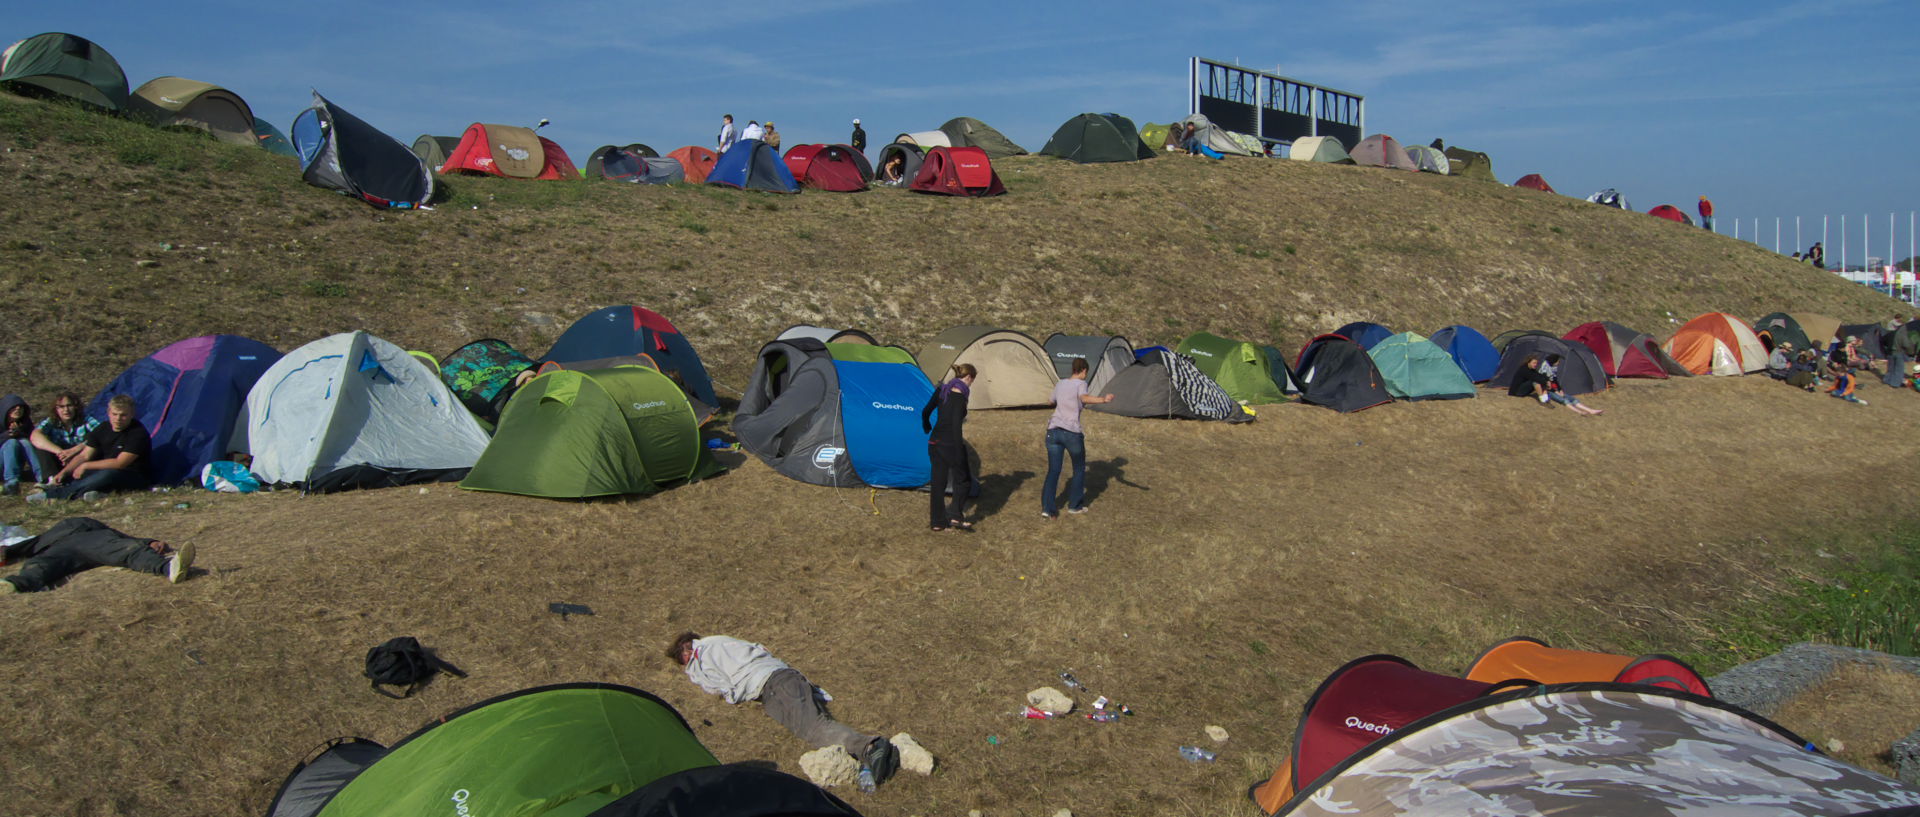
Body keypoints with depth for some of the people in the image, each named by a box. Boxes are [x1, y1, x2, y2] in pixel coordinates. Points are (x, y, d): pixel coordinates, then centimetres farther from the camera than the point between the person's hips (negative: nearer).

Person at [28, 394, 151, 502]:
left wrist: (86, 465, -17)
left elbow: (119, 463, -21)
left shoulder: (138, 433, -17)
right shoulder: (102, 429, 5)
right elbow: (84, 456, 5)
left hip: (134, 477, -8)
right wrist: (63, 472, -10)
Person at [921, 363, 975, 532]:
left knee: (938, 481, 12)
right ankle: (955, 516, -1)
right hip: (950, 444, -7)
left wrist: (927, 430, 33)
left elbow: (925, 412, 14)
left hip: (935, 443, 7)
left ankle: (937, 521, 17)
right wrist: (960, 451, -19)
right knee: (963, 480, 9)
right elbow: (956, 425, -21)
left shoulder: (941, 390, 6)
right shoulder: (960, 396, -15)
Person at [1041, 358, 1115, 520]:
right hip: (1072, 433, -5)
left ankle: (1047, 508, -1)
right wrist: (1103, 400, -38)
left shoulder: (1060, 384, 15)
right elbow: (1084, 398, -25)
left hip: (1053, 431, 5)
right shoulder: (1080, 384, -2)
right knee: (1079, 468, 16)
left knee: (1053, 470, 6)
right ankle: (1074, 505, 22)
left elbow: (1051, 401, 34)